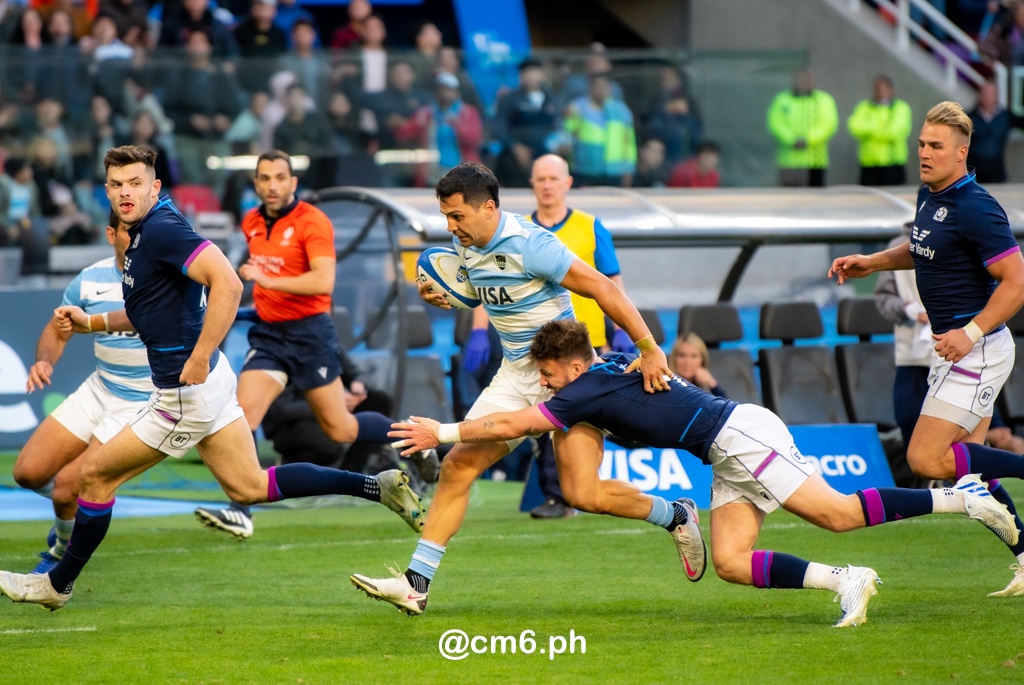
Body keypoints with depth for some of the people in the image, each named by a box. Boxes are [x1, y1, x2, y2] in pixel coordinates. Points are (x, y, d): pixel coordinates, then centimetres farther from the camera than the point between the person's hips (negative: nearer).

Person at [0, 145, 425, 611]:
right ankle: (377, 487, 11)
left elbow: (227, 283, -31)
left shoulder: (161, 230, -19)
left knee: (96, 474, 3)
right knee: (249, 487, 14)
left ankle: (58, 584, 18)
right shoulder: (141, 234, 12)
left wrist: (199, 359, -30)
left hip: (186, 392, -10)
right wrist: (90, 322, 17)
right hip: (204, 382, 10)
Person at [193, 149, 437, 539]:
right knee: (243, 412, -14)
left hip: (309, 334, -6)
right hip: (268, 333, 6)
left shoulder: (312, 222, -14)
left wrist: (269, 281, -32)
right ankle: (239, 513, -17)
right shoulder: (252, 224, 8)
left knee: (340, 430, 4)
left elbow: (324, 280, -26)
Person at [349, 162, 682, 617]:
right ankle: (416, 582, -2)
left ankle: (677, 516, 12)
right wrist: (439, 292, 2)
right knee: (458, 466, -3)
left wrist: (648, 349, -26)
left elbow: (602, 288, -22)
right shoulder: (465, 244, 2)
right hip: (515, 375, 8)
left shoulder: (530, 245, -22)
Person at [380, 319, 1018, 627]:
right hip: (729, 461, 9)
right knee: (731, 561, -2)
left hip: (742, 434, -9)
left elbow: (509, 424, -11)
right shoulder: (608, 369, 16)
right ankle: (846, 582, -8)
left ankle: (962, 499, -8)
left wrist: (442, 431, -2)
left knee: (837, 513, -14)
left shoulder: (590, 389, -11)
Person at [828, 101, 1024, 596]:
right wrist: (872, 263, 17)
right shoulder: (928, 197, 8)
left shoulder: (976, 209, -20)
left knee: (926, 460, -12)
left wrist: (971, 333, -27)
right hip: (955, 346, 10)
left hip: (977, 350, -10)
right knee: (960, 466, 11)